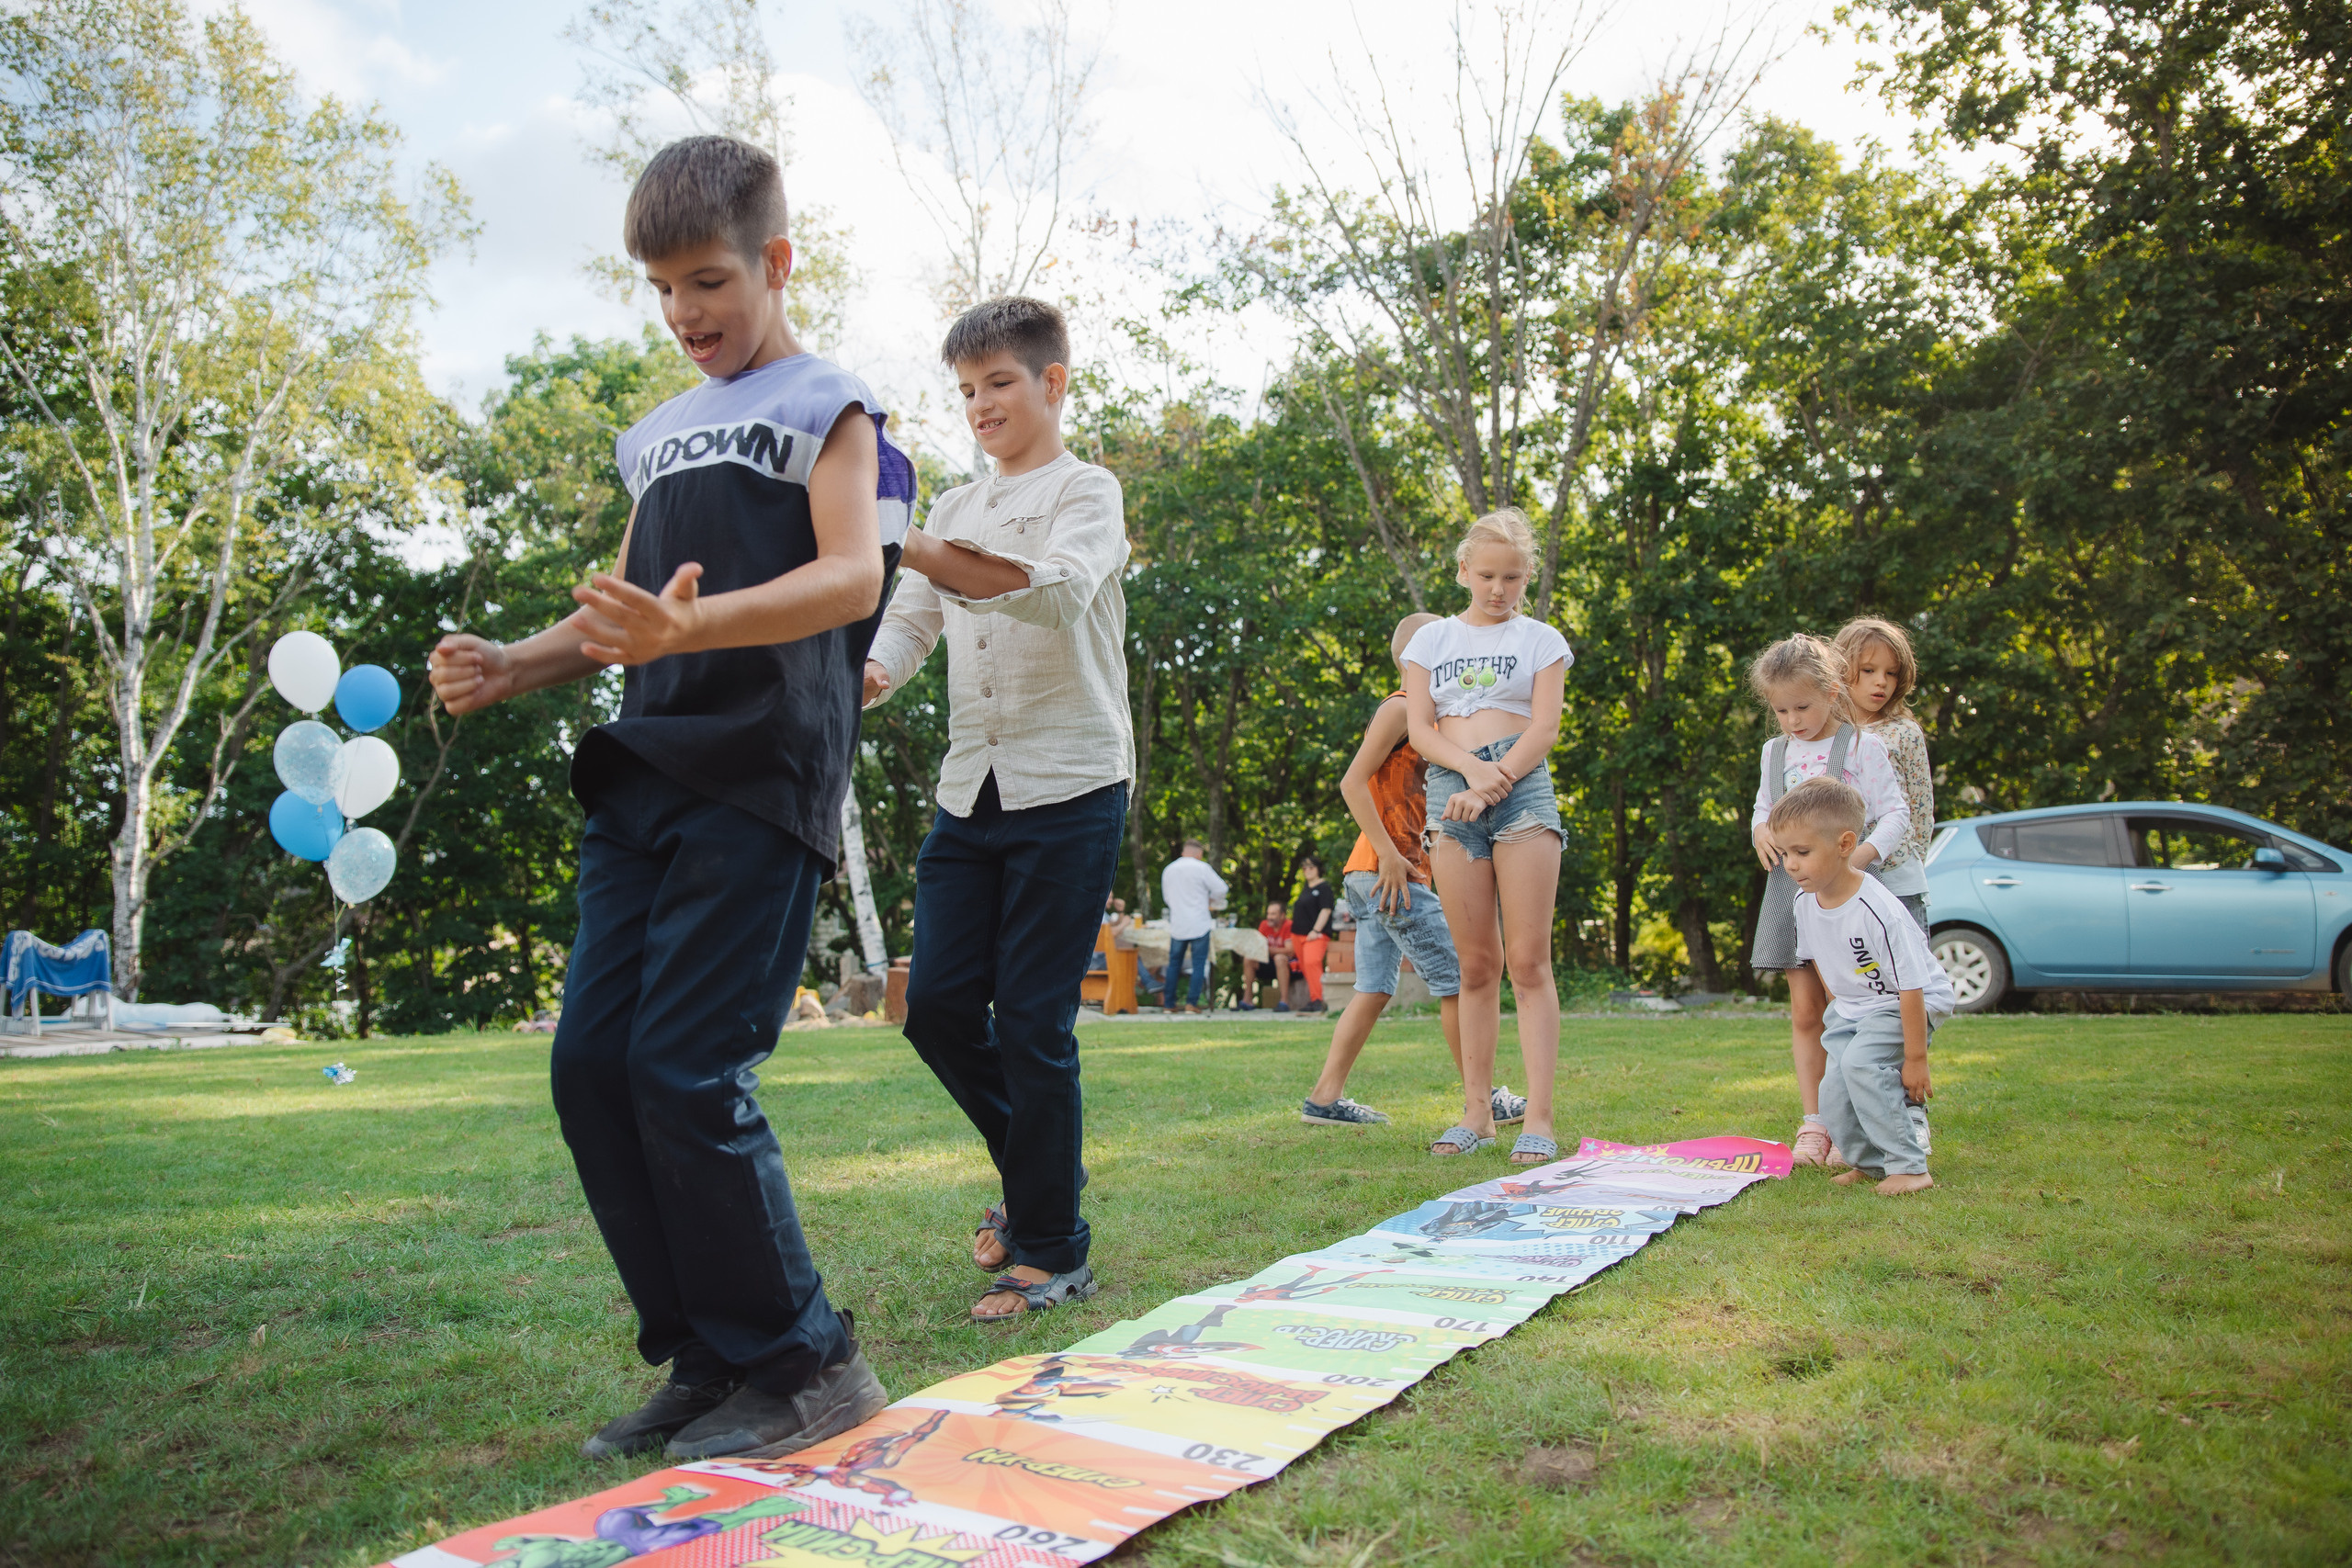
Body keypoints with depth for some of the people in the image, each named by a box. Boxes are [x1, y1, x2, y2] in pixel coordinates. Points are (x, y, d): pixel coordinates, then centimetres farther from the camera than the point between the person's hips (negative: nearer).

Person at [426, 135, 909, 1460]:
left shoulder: (827, 405, 3)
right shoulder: (660, 435, 25)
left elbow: (851, 574, -13)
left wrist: (694, 628, -31)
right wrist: (514, 667, 8)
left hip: (761, 773, -7)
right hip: (646, 778, 8)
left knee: (687, 1072, -13)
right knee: (594, 1064, 2)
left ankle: (803, 1364, 3)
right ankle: (707, 1359, 14)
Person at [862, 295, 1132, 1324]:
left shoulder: (1087, 492, 1)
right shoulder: (955, 510, 19)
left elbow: (1057, 592, -20)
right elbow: (910, 621, 11)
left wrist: (911, 550, -28)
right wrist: (867, 675, -12)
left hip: (1069, 785, -6)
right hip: (970, 788, 6)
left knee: (1032, 1021, -6)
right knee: (938, 1006, 2)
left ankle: (1052, 1253, 8)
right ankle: (1037, 1170, 27)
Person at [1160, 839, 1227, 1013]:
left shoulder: (1168, 870, 10)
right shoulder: (1202, 868, -6)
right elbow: (1220, 889, -6)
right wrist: (1213, 904, 13)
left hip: (1177, 925, 4)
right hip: (1199, 924, -4)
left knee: (1174, 963, 12)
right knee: (1199, 964, 2)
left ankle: (1168, 1003, 11)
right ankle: (1192, 1003, -4)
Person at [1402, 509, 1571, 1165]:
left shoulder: (1541, 640, 11)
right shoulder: (1431, 639, 15)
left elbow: (1544, 728, -1)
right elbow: (1418, 728, 5)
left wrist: (1490, 787, -14)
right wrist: (1472, 768, -13)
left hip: (1523, 790, -2)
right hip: (1451, 790, 2)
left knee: (1528, 960, -6)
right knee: (1476, 963, 4)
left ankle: (1539, 1120, -7)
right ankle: (1477, 1111, 9)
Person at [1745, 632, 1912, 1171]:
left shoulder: (1863, 746, -1)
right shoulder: (1775, 752, 14)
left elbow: (1896, 814, -4)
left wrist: (1861, 856, -19)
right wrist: (1760, 831, 2)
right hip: (1790, 888, 4)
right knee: (1805, 1011, 4)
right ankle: (1813, 1124, 9)